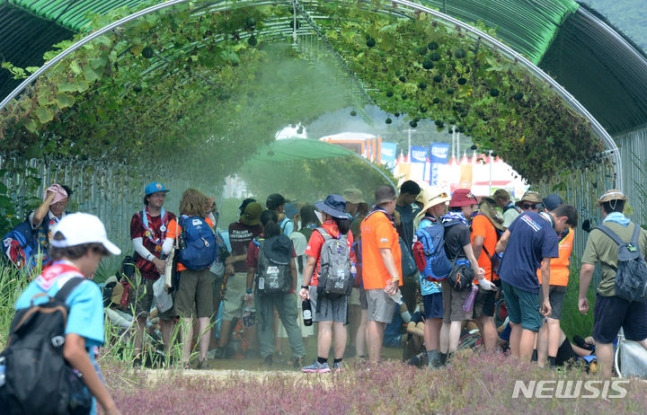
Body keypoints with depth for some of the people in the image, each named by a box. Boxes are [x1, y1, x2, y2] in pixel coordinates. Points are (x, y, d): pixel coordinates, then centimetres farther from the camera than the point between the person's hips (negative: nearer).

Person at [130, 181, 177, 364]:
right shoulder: (138, 218, 8)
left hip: (166, 270, 2)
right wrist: (155, 260, -13)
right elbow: (137, 244, -1)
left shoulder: (170, 218, 15)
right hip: (145, 271, -2)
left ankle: (169, 352, 4)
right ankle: (137, 354, -5)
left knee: (168, 315, 1)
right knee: (141, 314, -5)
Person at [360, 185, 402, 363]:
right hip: (383, 279, -10)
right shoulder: (382, 220, -13)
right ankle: (375, 363, -14)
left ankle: (372, 361, 14)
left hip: (371, 279, 10)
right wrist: (395, 277, -27)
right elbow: (385, 251, -22)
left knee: (373, 320, 12)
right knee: (379, 321, -11)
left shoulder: (368, 219, 17)